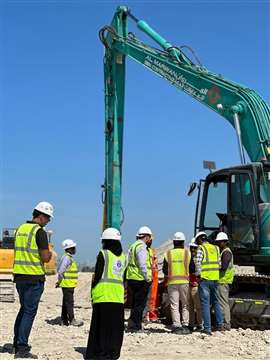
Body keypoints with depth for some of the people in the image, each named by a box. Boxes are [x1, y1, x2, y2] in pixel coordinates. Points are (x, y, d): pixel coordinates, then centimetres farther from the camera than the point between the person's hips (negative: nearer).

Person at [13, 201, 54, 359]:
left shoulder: (20, 228, 12)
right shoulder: (40, 231, -13)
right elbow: (46, 258, -16)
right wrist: (50, 253, 6)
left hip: (19, 276, 8)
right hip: (34, 277, -8)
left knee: (24, 309, 19)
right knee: (30, 312, -2)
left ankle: (18, 344, 23)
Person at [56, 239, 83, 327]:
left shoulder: (69, 258, 16)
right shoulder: (66, 258, -16)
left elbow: (60, 270, 22)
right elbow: (60, 271, -20)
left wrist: (59, 282, 19)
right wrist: (59, 282, -10)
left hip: (69, 284, 10)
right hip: (67, 284, -10)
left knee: (66, 303, 12)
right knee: (69, 303, -5)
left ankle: (64, 320, 17)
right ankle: (72, 320, -2)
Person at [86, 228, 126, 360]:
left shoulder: (103, 254, -4)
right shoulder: (123, 256, 12)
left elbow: (97, 275, -6)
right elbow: (124, 277, 13)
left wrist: (92, 292, 3)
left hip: (103, 295, -4)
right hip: (118, 296, 5)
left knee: (101, 325, 2)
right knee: (116, 326, 9)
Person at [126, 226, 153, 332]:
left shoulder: (133, 246, 17)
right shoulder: (141, 247, -14)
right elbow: (142, 265, -21)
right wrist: (147, 278, -14)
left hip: (131, 278, 10)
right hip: (140, 279, -10)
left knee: (136, 303, 17)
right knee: (140, 304, -3)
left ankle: (131, 325, 22)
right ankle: (136, 327, 1)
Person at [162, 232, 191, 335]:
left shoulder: (168, 254, 1)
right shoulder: (187, 253, -1)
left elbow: (165, 270, 3)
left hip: (172, 282, 0)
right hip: (184, 281, 0)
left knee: (174, 305, 4)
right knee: (185, 305, 11)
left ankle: (177, 326, -1)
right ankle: (185, 325, 7)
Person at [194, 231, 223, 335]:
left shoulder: (201, 248, -6)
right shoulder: (216, 248, 11)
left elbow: (197, 263, -15)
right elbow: (219, 263, 10)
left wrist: (198, 274, -4)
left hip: (204, 279, -5)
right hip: (215, 279, 5)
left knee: (205, 303, -1)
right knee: (215, 301, 20)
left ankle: (207, 328, -1)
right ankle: (220, 324, 22)